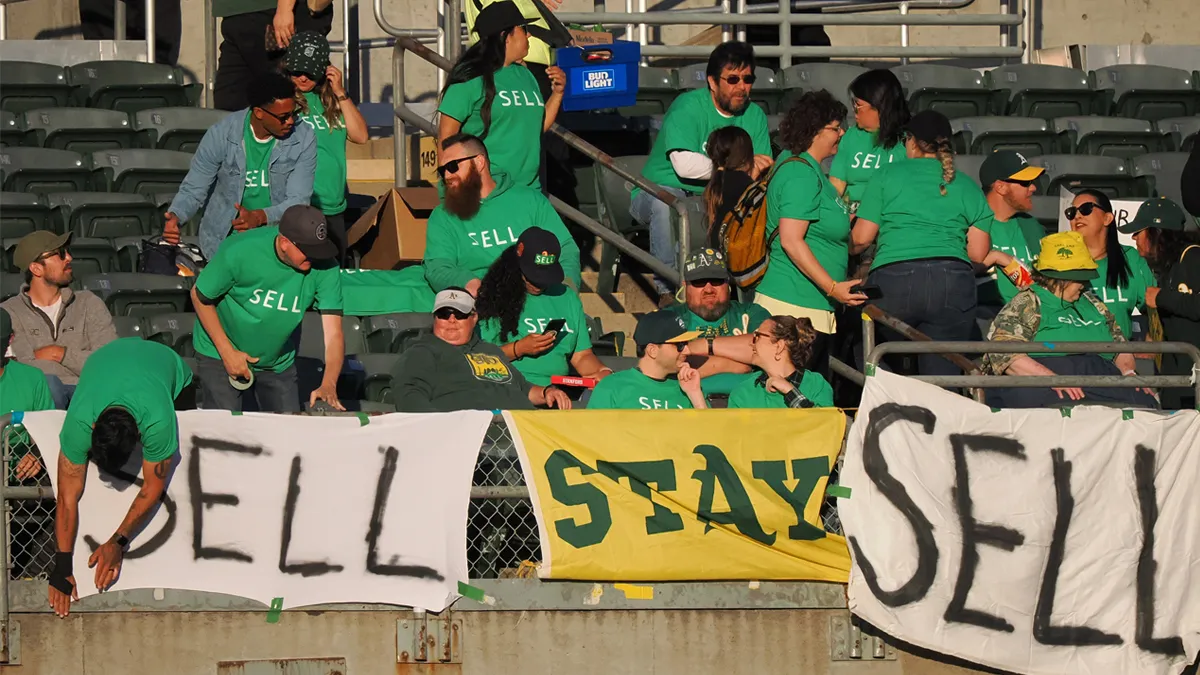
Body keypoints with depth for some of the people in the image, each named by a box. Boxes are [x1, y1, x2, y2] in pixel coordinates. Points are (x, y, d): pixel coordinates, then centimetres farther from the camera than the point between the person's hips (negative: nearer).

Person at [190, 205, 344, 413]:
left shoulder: (324, 268, -23)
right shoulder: (241, 252, -28)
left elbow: (334, 334, -25)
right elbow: (200, 296, -13)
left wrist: (328, 385, -42)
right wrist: (227, 352, -17)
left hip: (278, 363, 3)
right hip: (220, 356, -3)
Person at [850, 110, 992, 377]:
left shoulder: (888, 175, 9)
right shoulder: (968, 187, 17)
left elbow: (861, 239, 6)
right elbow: (978, 253, 13)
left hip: (893, 278, -2)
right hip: (953, 282, 2)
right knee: (943, 375, 2)